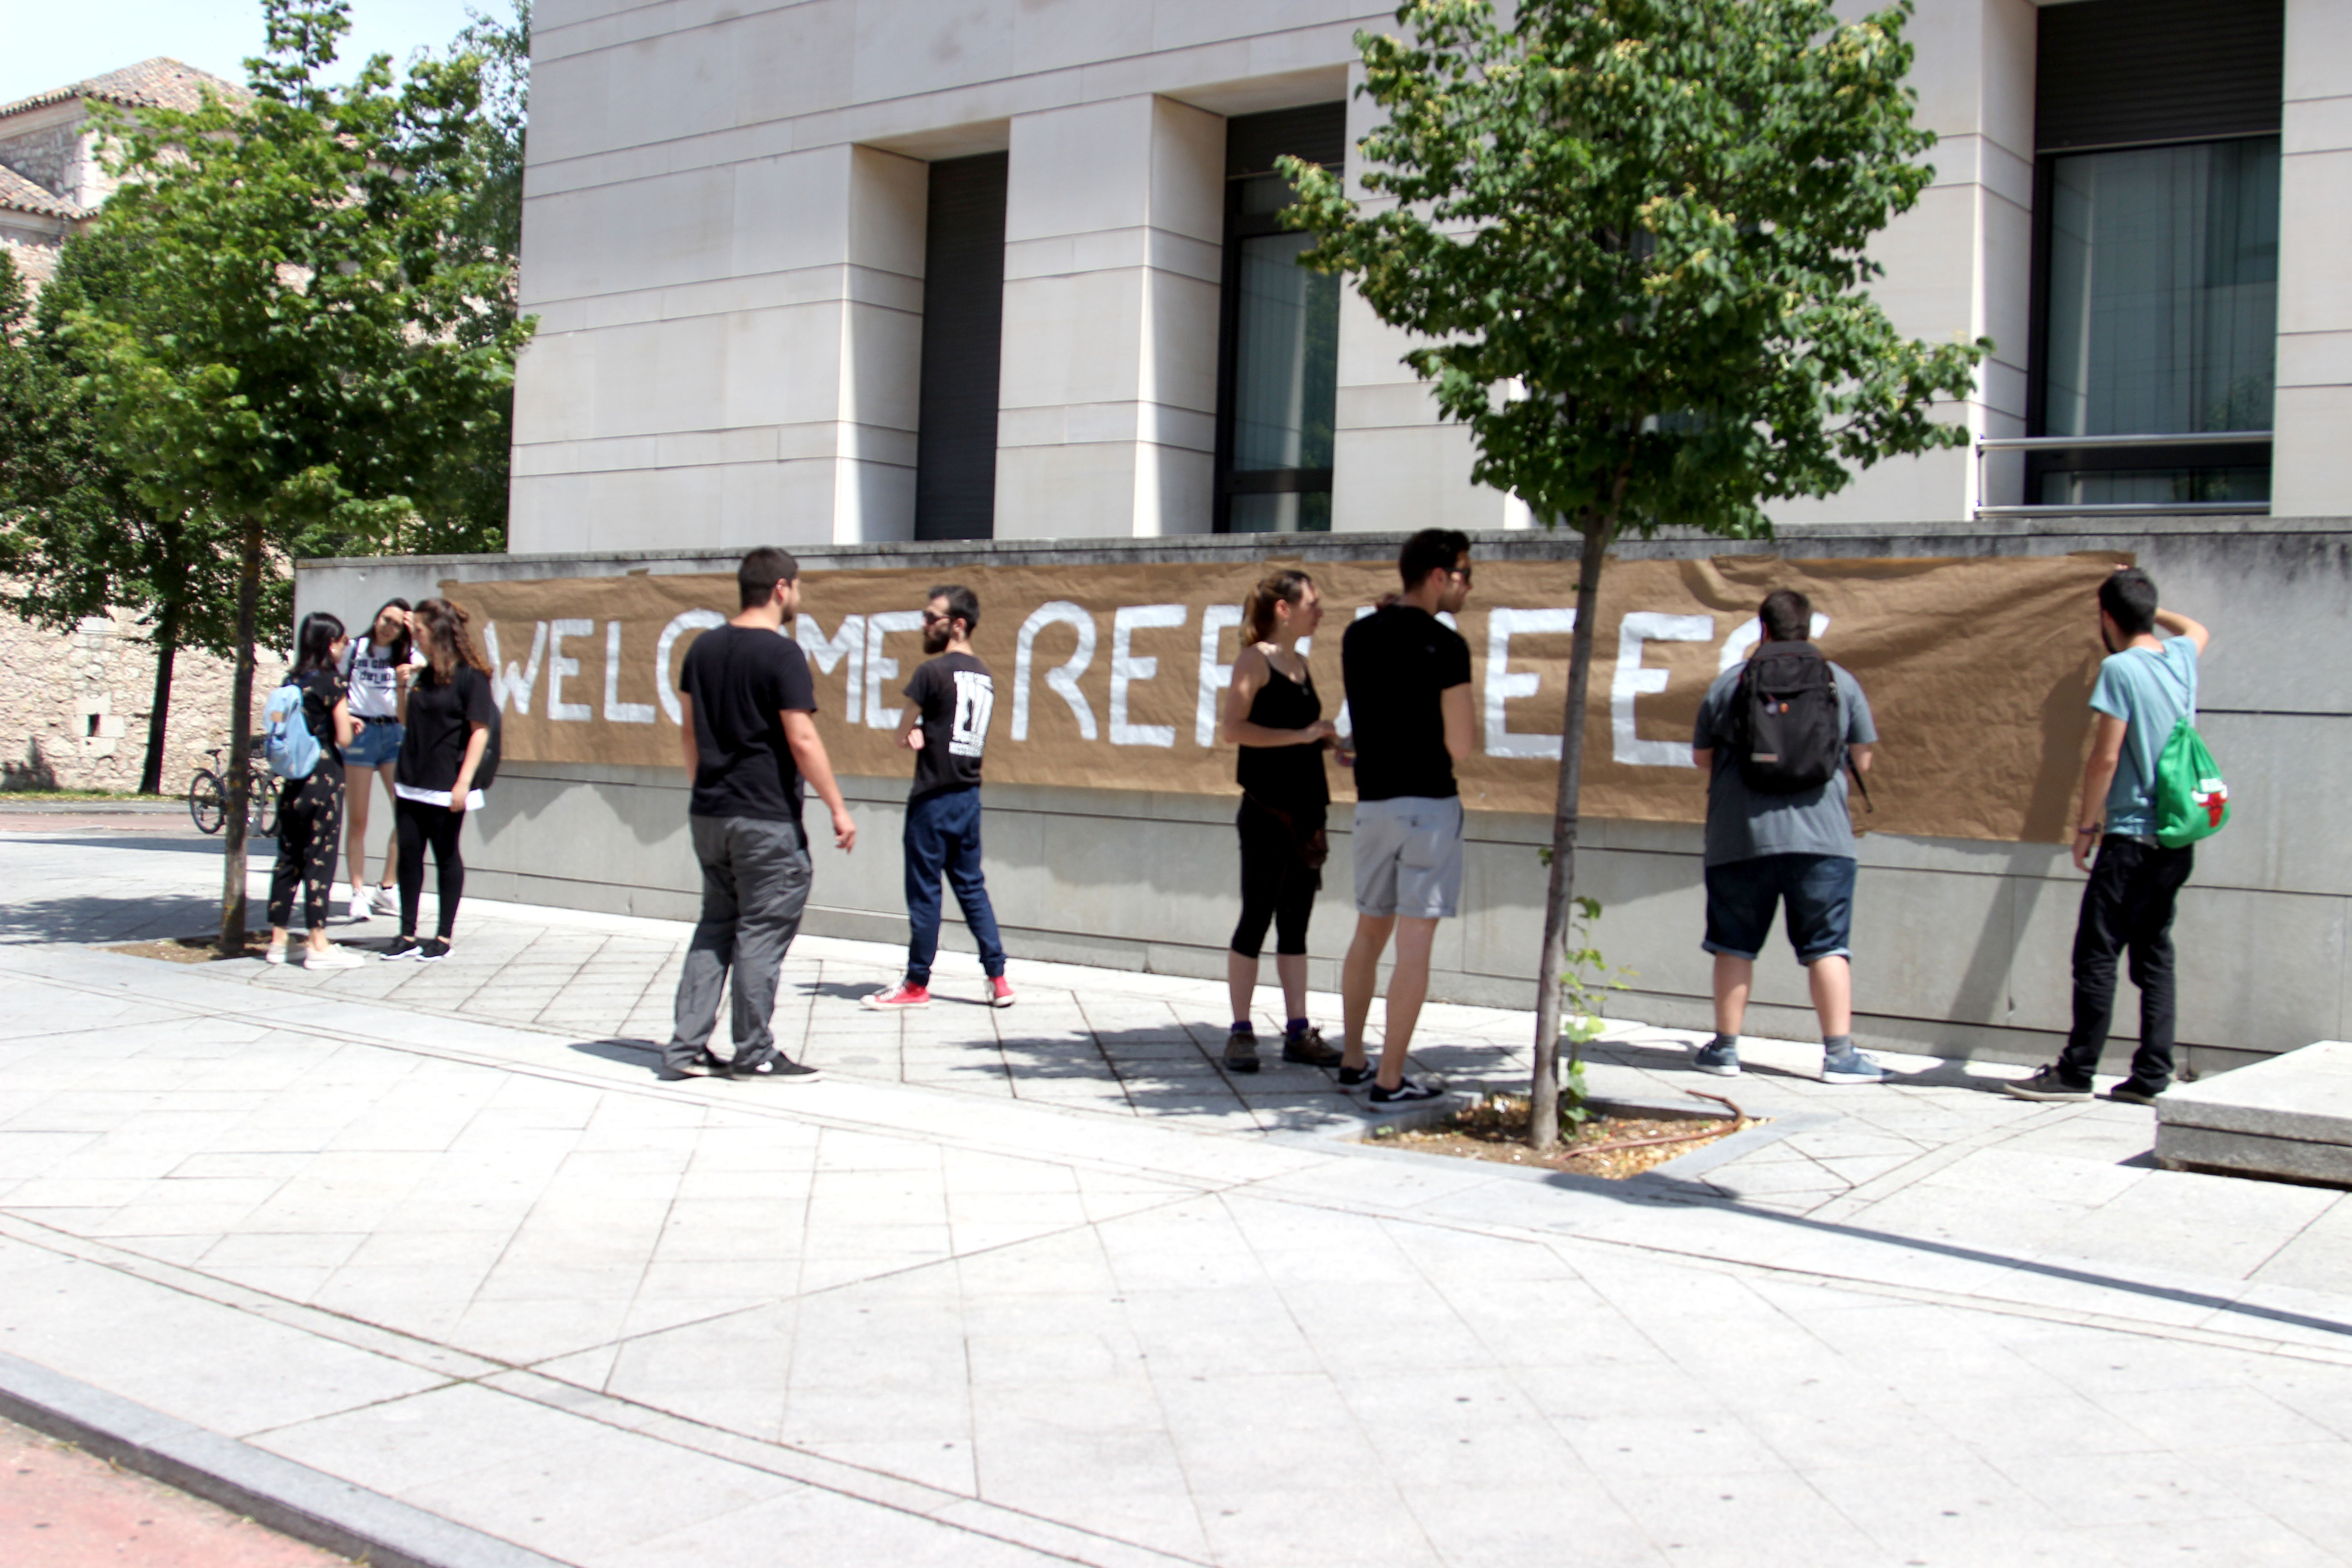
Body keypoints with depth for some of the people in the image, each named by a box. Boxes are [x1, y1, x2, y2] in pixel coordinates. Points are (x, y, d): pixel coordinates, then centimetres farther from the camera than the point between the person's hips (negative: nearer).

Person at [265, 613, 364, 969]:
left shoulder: (291, 681, 9)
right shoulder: (331, 682, -10)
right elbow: (344, 738, -10)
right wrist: (345, 721, 11)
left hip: (293, 778, 6)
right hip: (325, 776, -6)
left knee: (288, 857, 11)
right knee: (320, 857, -4)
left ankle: (277, 940, 15)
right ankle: (318, 946, -3)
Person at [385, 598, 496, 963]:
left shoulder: (470, 676, -10)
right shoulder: (425, 674, 12)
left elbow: (480, 730, -14)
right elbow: (406, 721, 21)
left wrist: (464, 783, -19)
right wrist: (402, 687, 5)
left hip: (445, 787, -7)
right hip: (410, 782, 7)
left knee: (446, 857, 3)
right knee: (408, 855, 7)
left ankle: (444, 938, 12)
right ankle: (408, 936, 14)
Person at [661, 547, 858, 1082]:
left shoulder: (705, 647, 9)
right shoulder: (781, 653, -13)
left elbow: (688, 730, 15)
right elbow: (802, 741, -16)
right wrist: (838, 808, -10)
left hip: (709, 814, 7)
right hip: (766, 818, -7)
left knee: (715, 926, 14)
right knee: (763, 931, 2)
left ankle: (684, 1048, 11)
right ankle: (755, 1053, 8)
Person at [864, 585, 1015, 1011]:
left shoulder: (932, 671, -13)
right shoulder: (985, 677, 10)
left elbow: (905, 736, -8)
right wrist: (926, 733, -2)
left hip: (934, 797, -7)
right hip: (969, 795, 8)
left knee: (924, 891, 2)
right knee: (971, 886, 14)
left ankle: (917, 984, 11)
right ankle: (998, 978, 12)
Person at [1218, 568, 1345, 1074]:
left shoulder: (1300, 663, 16)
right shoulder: (1255, 659, -6)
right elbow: (1234, 728, -17)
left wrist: (1329, 741, 7)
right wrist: (1302, 735, -20)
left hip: (1305, 810, 7)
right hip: (1267, 810, -7)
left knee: (1295, 924, 8)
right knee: (1256, 919, -2)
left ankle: (1298, 1032, 12)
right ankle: (1241, 1033, 4)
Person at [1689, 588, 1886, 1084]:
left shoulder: (1729, 684, 5)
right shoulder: (1842, 682, 5)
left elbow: (1702, 757, 12)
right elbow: (1862, 760, 10)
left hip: (1740, 835, 1)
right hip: (1820, 833, 0)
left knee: (1734, 945, 9)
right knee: (1828, 946, 3)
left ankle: (1725, 1048, 14)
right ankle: (1840, 1054, 0)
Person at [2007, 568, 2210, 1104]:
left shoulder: (2120, 668, -12)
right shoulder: (2181, 657, 9)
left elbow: (2105, 757, -14)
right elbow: (2197, 629, 36)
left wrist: (2087, 824, -6)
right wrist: (2144, 602, 41)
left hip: (2132, 838, -8)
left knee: (2096, 955, -4)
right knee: (2154, 955, 10)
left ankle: (2076, 1072, -1)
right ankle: (2151, 1076, 9)